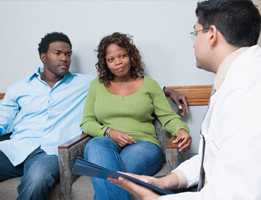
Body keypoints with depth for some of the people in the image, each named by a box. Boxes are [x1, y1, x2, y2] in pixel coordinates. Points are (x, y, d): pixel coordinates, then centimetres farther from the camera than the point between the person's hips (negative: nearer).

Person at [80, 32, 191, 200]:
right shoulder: (97, 86, 17)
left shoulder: (149, 84, 12)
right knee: (95, 146, -36)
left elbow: (168, 117, 6)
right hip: (106, 142, 3)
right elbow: (86, 122, 12)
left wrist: (181, 130, -17)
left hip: (143, 143, -2)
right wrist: (109, 132, -8)